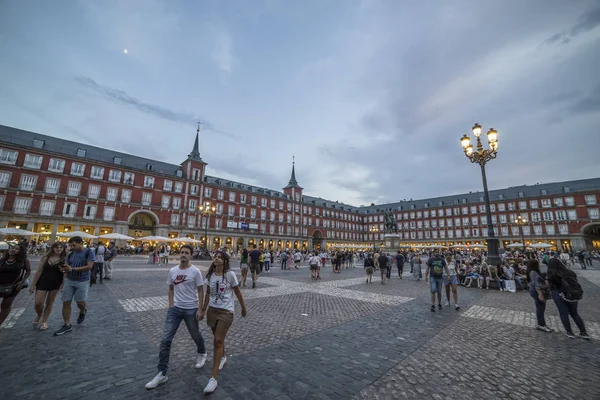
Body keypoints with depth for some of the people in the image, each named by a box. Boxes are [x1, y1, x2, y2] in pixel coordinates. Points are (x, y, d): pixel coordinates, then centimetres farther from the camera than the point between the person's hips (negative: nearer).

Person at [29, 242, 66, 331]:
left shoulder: (64, 259, -4)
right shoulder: (45, 258, -1)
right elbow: (39, 272, 1)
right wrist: (33, 285, -1)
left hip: (55, 283, -1)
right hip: (42, 282, 1)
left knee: (49, 303, 9)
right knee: (38, 303, -1)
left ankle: (44, 322, 26)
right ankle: (39, 315, 33)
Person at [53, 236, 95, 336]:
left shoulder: (89, 252, -7)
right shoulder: (70, 255, 9)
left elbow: (89, 266, -16)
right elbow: (67, 269, 11)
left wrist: (73, 269, -21)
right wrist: (64, 269, -11)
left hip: (83, 281, -5)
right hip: (69, 280, 5)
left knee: (80, 302, -3)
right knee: (66, 302, 3)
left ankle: (83, 312, 33)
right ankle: (67, 325, 15)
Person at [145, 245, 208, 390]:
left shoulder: (195, 271, -15)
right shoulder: (172, 271, -1)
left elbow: (200, 291, -10)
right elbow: (171, 289, 13)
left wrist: (200, 309, -12)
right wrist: (171, 304, 6)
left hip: (191, 309, -3)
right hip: (175, 309, 4)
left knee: (195, 335, 16)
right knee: (165, 340, 0)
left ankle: (202, 353, 47)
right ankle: (162, 373, 16)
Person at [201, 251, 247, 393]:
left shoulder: (230, 275, -16)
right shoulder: (210, 275, -2)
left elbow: (238, 293, -5)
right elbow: (208, 293, 10)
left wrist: (243, 308, 4)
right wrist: (203, 309, 15)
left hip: (226, 311, -5)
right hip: (212, 310, 5)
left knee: (218, 341, -5)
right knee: (218, 339, 21)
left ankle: (214, 378, 6)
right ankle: (223, 357, 50)